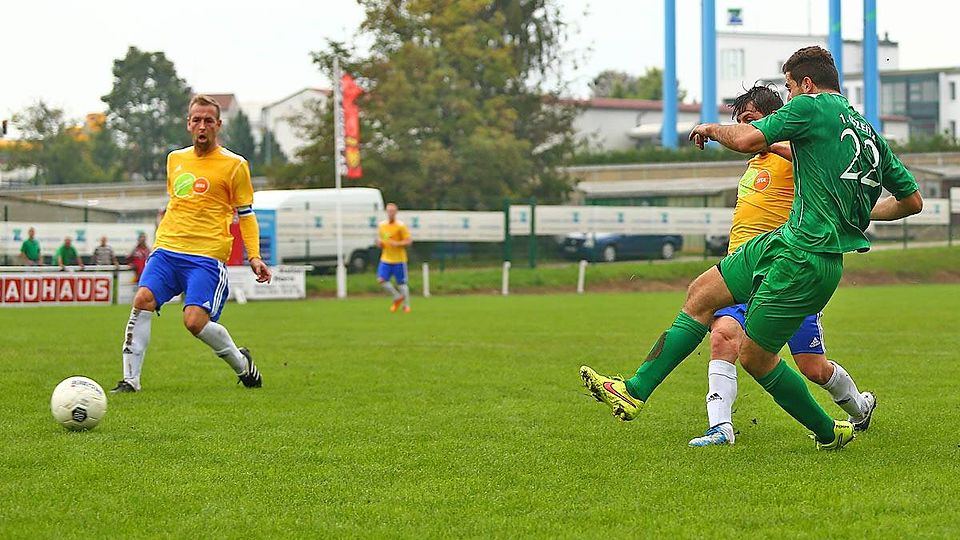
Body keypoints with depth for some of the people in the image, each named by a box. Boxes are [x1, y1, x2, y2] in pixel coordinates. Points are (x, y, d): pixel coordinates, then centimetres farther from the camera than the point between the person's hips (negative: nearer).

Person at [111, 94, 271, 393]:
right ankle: (130, 379, -14)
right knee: (143, 300, -18)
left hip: (207, 256, -4)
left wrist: (254, 256, -4)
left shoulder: (234, 164, 3)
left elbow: (246, 214, 5)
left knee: (195, 321, -18)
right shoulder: (175, 159, 17)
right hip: (167, 248, 4)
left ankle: (242, 363, 10)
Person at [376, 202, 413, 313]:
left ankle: (406, 305, 16)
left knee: (401, 283, 1)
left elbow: (409, 241, -8)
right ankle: (397, 297, 10)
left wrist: (398, 244, -23)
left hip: (398, 259, -4)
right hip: (385, 259, 4)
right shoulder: (381, 225, 7)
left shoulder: (401, 226, -8)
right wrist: (379, 243, -2)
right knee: (381, 280, -10)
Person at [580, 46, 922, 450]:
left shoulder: (812, 106, -9)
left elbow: (747, 140, -18)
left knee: (754, 357, 1)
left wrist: (711, 129, 3)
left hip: (804, 260, -10)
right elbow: (913, 201, 17)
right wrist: (860, 214, 34)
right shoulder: (871, 133, 14)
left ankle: (829, 432, 18)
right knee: (702, 293, 10)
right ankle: (635, 392, 11)